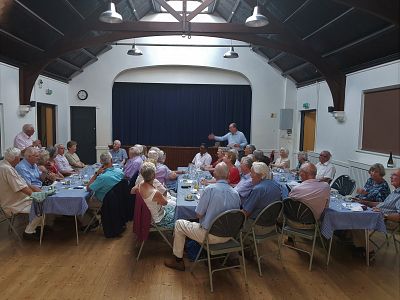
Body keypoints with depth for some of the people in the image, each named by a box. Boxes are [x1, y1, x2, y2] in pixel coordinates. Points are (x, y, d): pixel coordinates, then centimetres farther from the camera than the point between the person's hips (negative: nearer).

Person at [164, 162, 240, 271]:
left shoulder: (210, 189, -20)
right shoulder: (236, 194, -6)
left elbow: (199, 214, -15)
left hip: (210, 235, -6)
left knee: (179, 224, 14)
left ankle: (178, 260, 23)